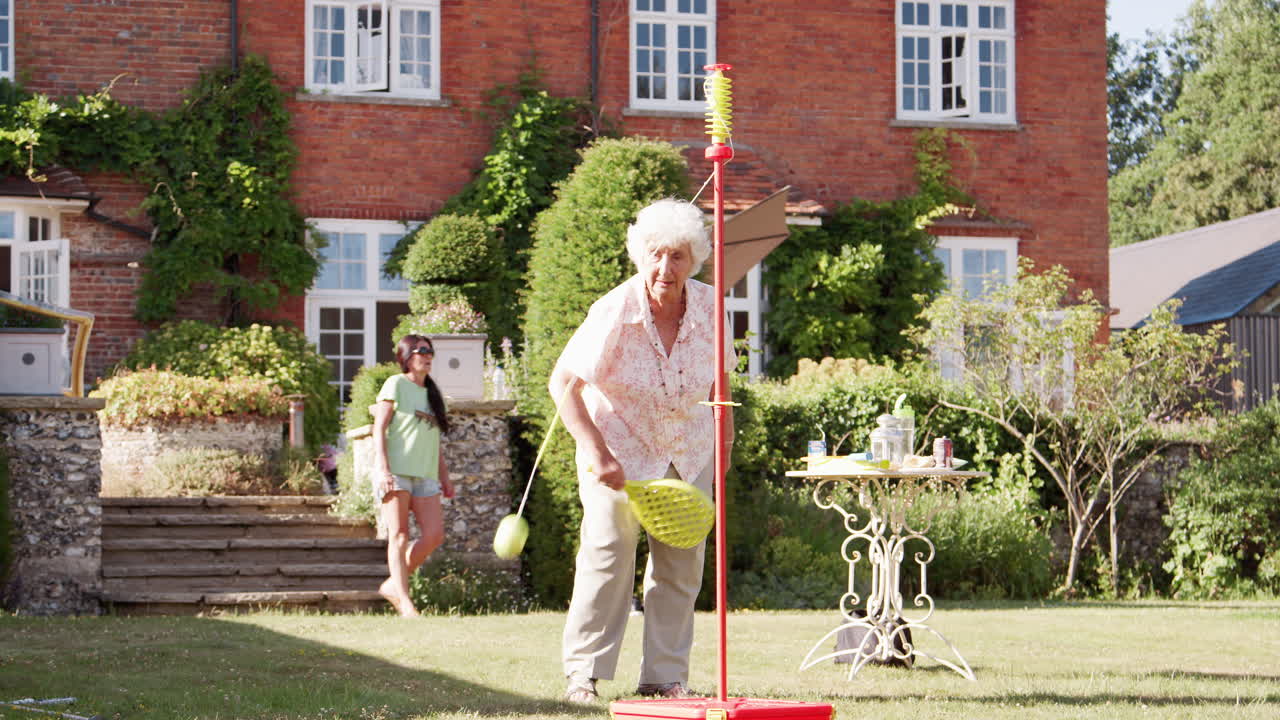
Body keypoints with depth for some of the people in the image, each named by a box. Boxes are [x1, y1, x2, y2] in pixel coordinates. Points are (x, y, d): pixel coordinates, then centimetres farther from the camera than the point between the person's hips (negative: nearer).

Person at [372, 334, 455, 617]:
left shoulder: (431, 393, 20)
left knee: (434, 535, -5)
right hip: (396, 472, -6)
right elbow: (379, 429, -5)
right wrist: (383, 469, -14)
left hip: (425, 474, 6)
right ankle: (403, 600, -9)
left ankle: (393, 584, 8)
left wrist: (444, 477, 18)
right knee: (399, 535, -7)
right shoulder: (396, 385, 1)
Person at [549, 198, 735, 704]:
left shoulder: (709, 307, -11)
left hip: (688, 448, 4)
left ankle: (665, 675, 9)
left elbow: (719, 374, 8)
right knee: (608, 553, -11)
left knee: (681, 561, 2)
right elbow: (563, 383, -20)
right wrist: (596, 454, -25)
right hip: (619, 444, -4)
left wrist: (724, 439, 9)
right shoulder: (615, 312, -24)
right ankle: (584, 673, -2)